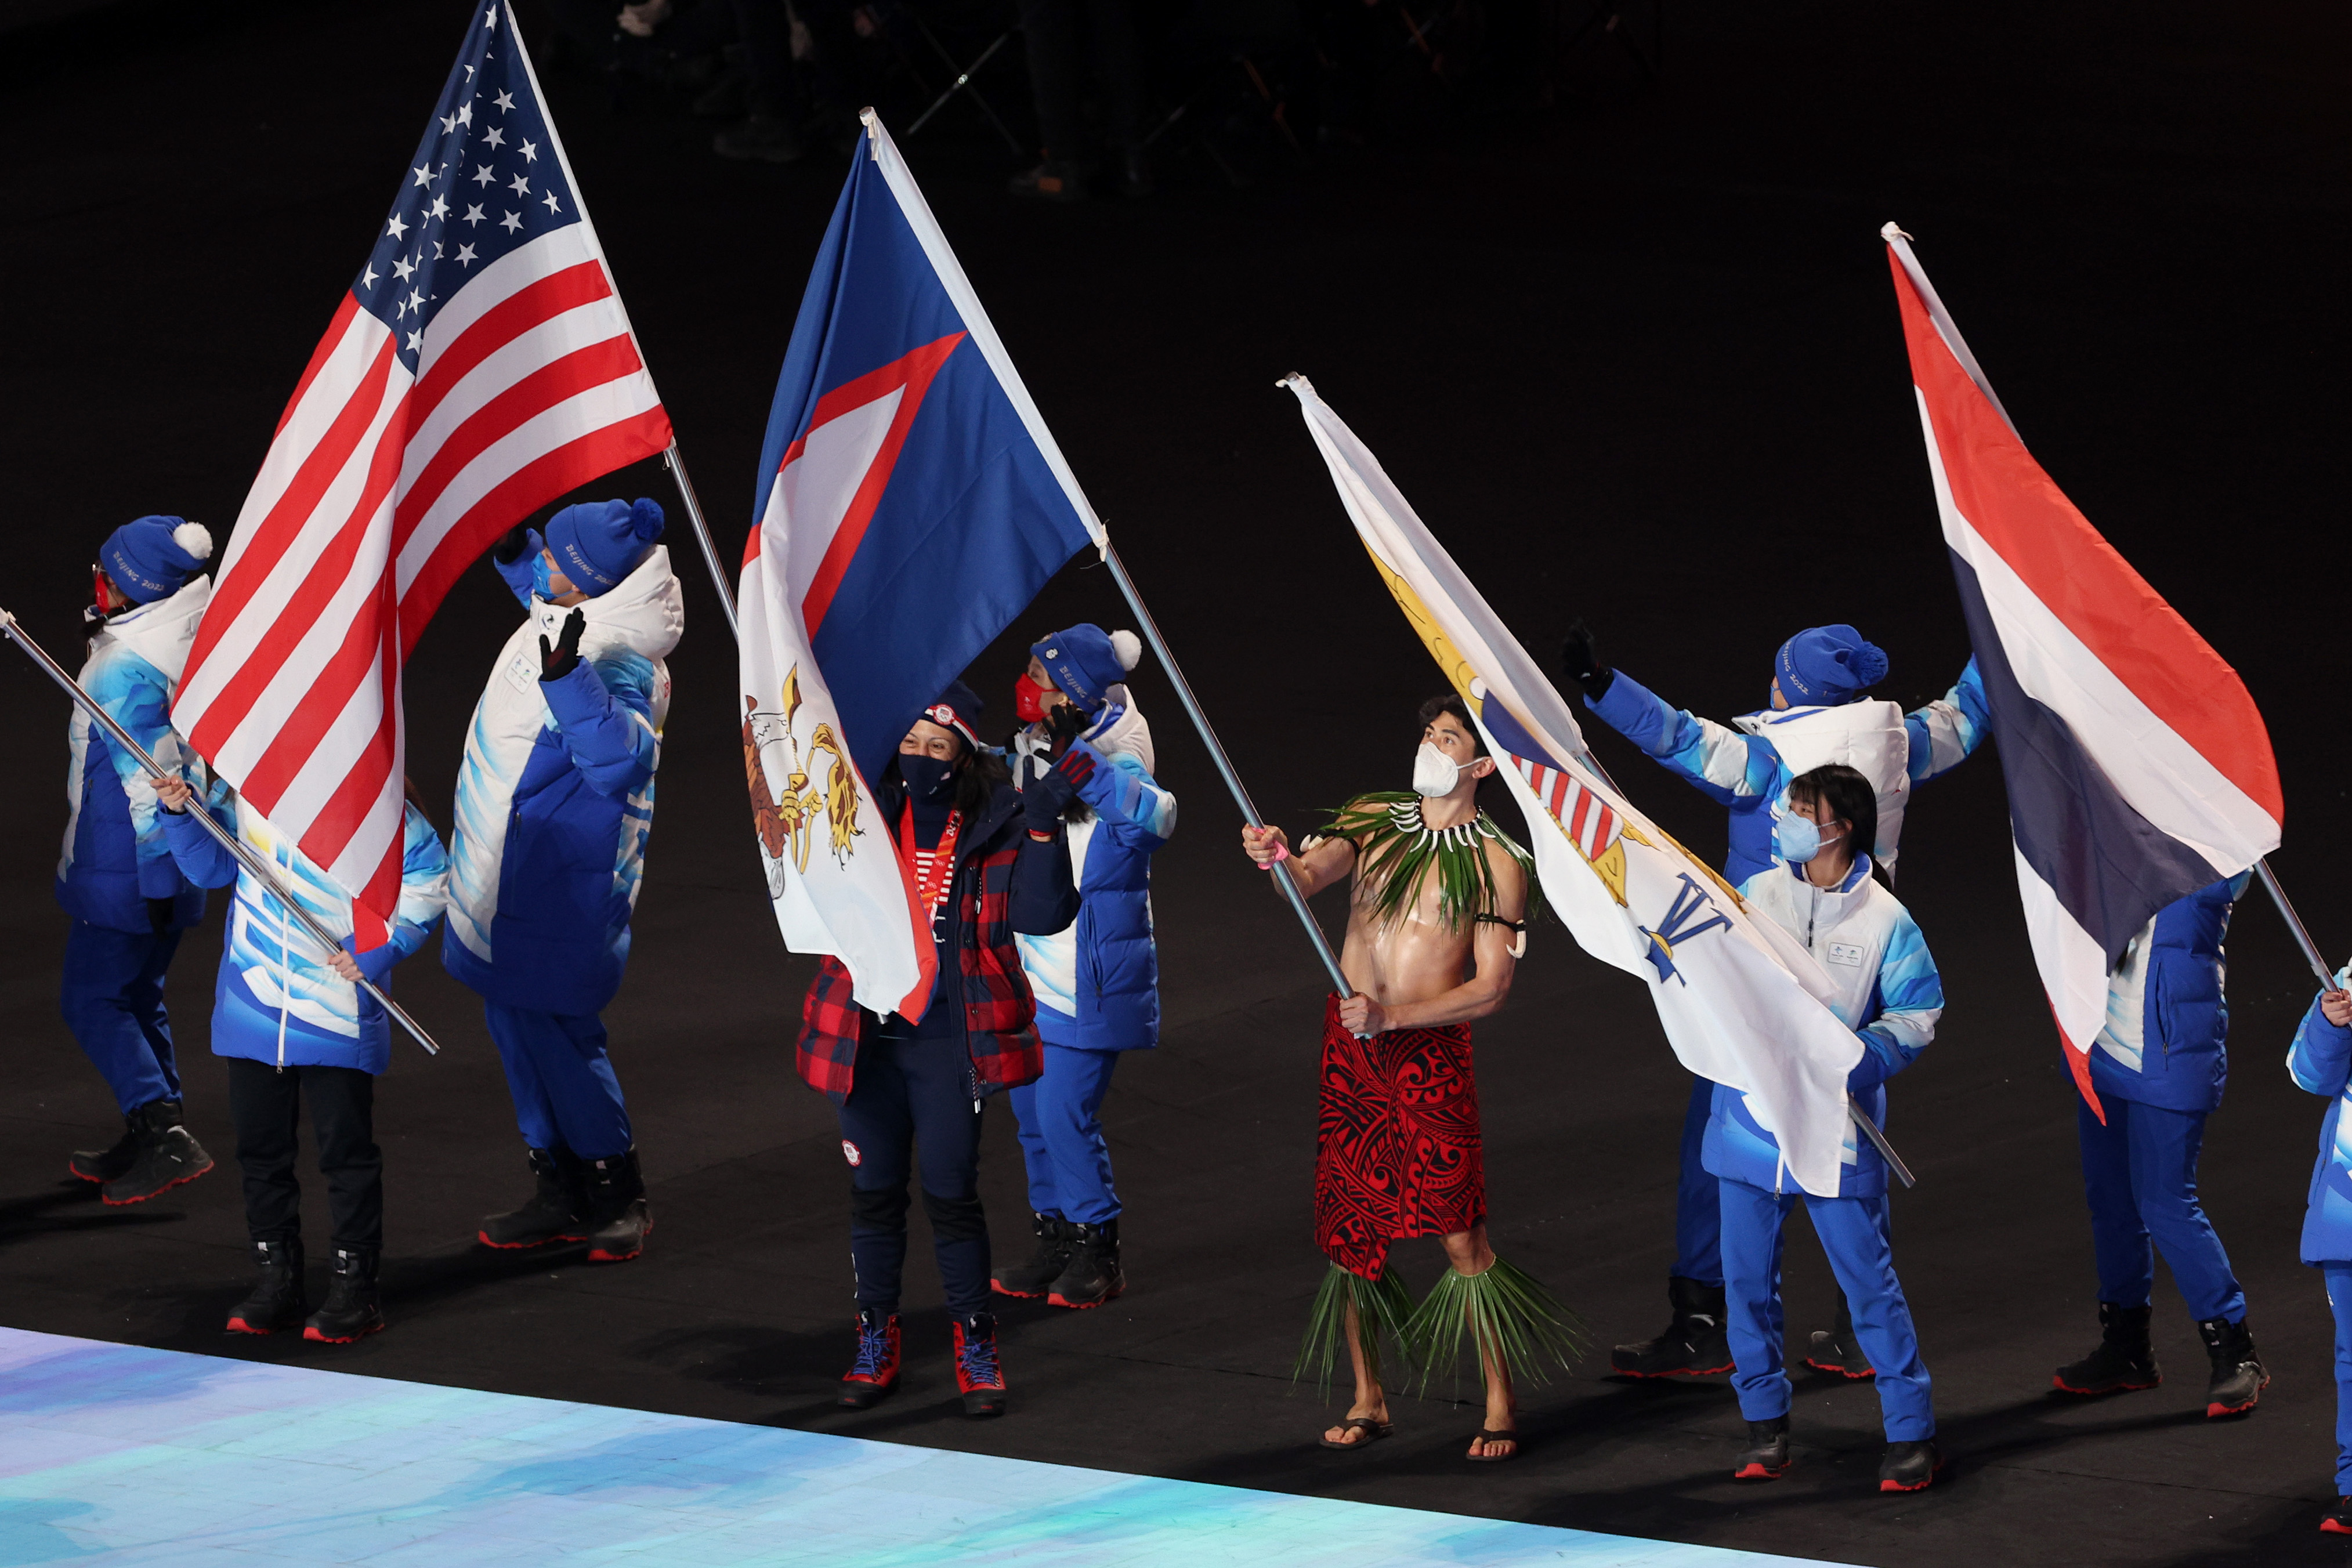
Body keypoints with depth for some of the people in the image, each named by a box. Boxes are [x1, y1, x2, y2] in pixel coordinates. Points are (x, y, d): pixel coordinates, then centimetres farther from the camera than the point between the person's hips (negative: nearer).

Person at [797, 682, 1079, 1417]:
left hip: (950, 1044, -2)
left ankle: (976, 1348, 16)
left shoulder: (993, 824, -7)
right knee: (874, 1193, 11)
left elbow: (1041, 913, -15)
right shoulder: (866, 812, -1)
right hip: (867, 1037, 2)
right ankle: (876, 1345, 25)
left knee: (953, 1197, 1)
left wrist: (1042, 827, -27)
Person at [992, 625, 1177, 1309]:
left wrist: (1085, 772, -53)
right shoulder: (1031, 752, 3)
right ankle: (1056, 1242, 27)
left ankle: (1099, 1253, 7)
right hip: (1032, 971, 8)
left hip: (1089, 981, -8)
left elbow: (1155, 815, -44)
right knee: (1032, 1111, 13)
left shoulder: (1117, 771, -21)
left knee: (1066, 1116, -8)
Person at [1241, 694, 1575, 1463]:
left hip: (1430, 1051, -4)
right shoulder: (1370, 822, 8)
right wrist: (1278, 857, -32)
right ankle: (1368, 1400, 18)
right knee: (1348, 1227, 7)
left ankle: (1500, 1404, 2)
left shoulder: (1497, 865, -4)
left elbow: (1491, 987, -7)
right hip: (1348, 1045, 4)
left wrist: (1391, 1016, -17)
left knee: (1460, 1234, -7)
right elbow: (1309, 876, -8)